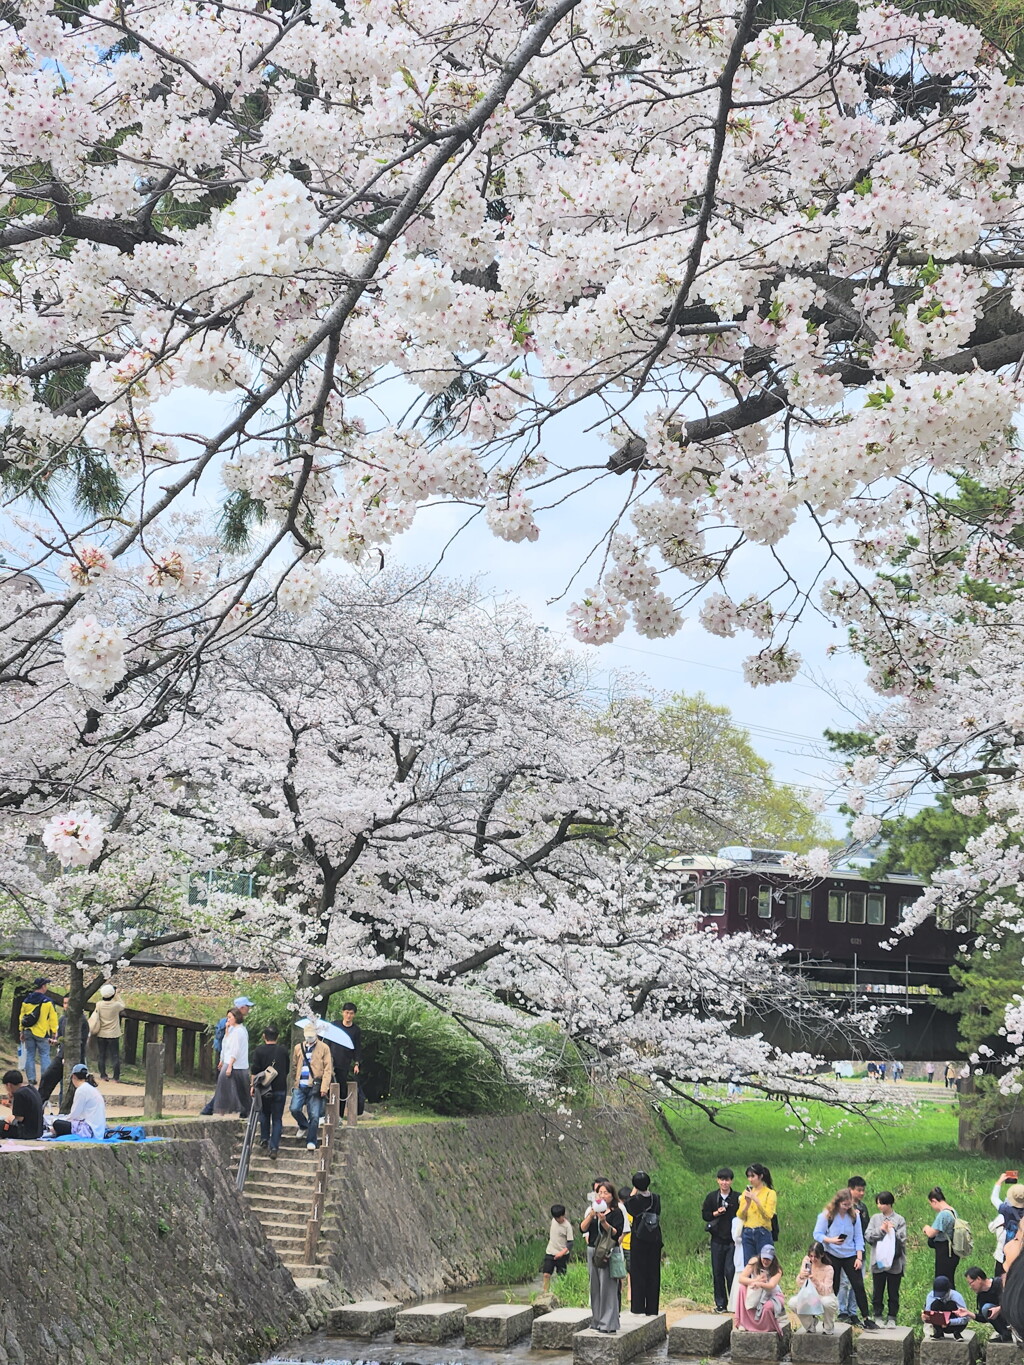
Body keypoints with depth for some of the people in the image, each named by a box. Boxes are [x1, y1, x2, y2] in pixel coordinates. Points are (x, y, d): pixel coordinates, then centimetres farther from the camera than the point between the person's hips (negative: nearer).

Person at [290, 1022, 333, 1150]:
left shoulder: (324, 1048, 2)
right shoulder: (298, 1048, 13)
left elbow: (328, 1069, -2)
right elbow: (294, 1067, 16)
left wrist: (324, 1087, -11)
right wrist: (294, 1083, 7)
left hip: (315, 1086, -3)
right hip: (300, 1086, 3)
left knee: (314, 1115, -3)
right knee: (295, 1109, -9)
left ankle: (311, 1142, 5)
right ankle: (304, 1126, 21)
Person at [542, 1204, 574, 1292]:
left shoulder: (567, 1226, -16)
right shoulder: (553, 1220, 2)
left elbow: (570, 1243, -19)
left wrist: (562, 1252, -32)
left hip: (562, 1255, -4)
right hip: (550, 1253, 4)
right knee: (546, 1274, -4)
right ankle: (545, 1292, 0)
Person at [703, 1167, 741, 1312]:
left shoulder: (737, 1198, 0)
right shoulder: (711, 1197, 5)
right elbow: (704, 1215, 7)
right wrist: (717, 1213, -10)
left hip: (732, 1240, -2)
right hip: (717, 1239, 2)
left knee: (730, 1271, -9)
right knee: (717, 1272, 4)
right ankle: (720, 1303, 13)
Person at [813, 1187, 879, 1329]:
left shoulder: (854, 1216, 2)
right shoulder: (827, 1215, -7)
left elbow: (858, 1238, 4)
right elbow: (817, 1234, -8)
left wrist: (859, 1258, -4)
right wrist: (831, 1240, -26)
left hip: (850, 1255, 2)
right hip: (832, 1255, -2)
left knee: (859, 1286, -4)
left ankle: (867, 1318, 0)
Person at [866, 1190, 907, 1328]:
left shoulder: (899, 1220, 0)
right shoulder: (875, 1218, 7)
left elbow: (902, 1239, -6)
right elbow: (868, 1236, -1)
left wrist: (891, 1231, -15)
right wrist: (881, 1230, -12)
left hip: (895, 1263, -2)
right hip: (878, 1261, 2)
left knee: (893, 1292, 5)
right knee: (877, 1291, 7)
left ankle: (892, 1318, 13)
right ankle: (877, 1316, 16)